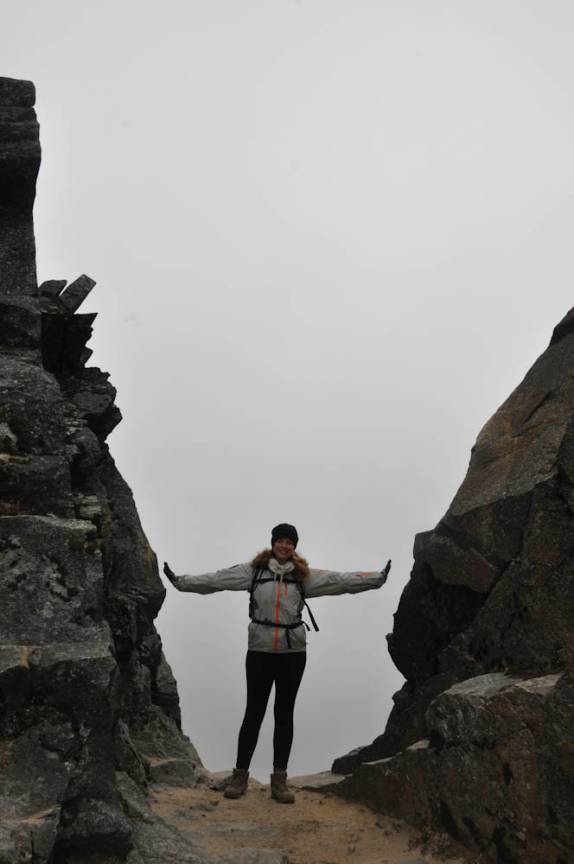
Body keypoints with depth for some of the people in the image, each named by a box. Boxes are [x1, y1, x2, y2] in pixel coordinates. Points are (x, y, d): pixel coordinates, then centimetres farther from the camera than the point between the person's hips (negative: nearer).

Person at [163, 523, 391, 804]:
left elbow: (339, 580, -1)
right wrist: (181, 581, -11)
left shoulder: (304, 576, 4)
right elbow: (218, 579, -4)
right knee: (254, 712, 5)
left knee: (284, 714, 8)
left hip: (293, 652, 2)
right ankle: (240, 775, 17)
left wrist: (376, 579, -9)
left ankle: (279, 779, 17)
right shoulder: (254, 570, 0)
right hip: (260, 650, -2)